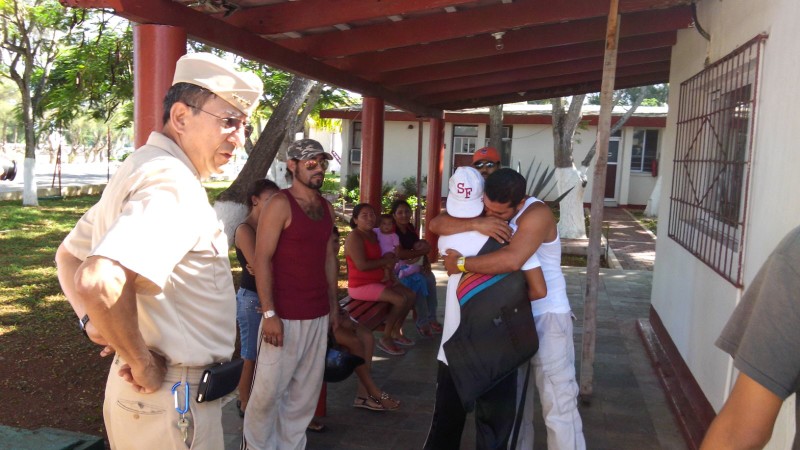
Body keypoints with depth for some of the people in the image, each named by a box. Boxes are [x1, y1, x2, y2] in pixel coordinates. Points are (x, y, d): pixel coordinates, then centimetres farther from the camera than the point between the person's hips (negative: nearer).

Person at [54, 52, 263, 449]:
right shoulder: (172, 183, -23)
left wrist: (92, 318, 6)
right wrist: (143, 362, -23)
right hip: (174, 399, -9)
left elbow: (68, 256, 20)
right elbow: (98, 283, -38)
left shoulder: (139, 169, 9)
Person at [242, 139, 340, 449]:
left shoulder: (326, 207, 11)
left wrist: (333, 304, 14)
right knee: (269, 388, 2)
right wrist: (269, 313, -18)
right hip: (284, 315, -6)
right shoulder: (280, 205, -9)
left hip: (318, 314, 7)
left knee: (307, 389, 12)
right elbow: (262, 259, -14)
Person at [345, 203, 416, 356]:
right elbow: (362, 265, -25)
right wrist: (386, 261, -14)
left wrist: (389, 260, -4)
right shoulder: (354, 237, -17)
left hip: (377, 281, 10)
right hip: (361, 285, -10)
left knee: (410, 295, 5)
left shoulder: (372, 235, 12)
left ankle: (395, 332, 14)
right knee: (400, 299, -21)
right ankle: (385, 338, -6)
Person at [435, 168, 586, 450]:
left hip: (547, 316, -6)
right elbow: (436, 224, -10)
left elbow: (511, 260, -38)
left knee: (558, 404, -4)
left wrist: (460, 263, -26)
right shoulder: (485, 210, 0)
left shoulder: (536, 214, -21)